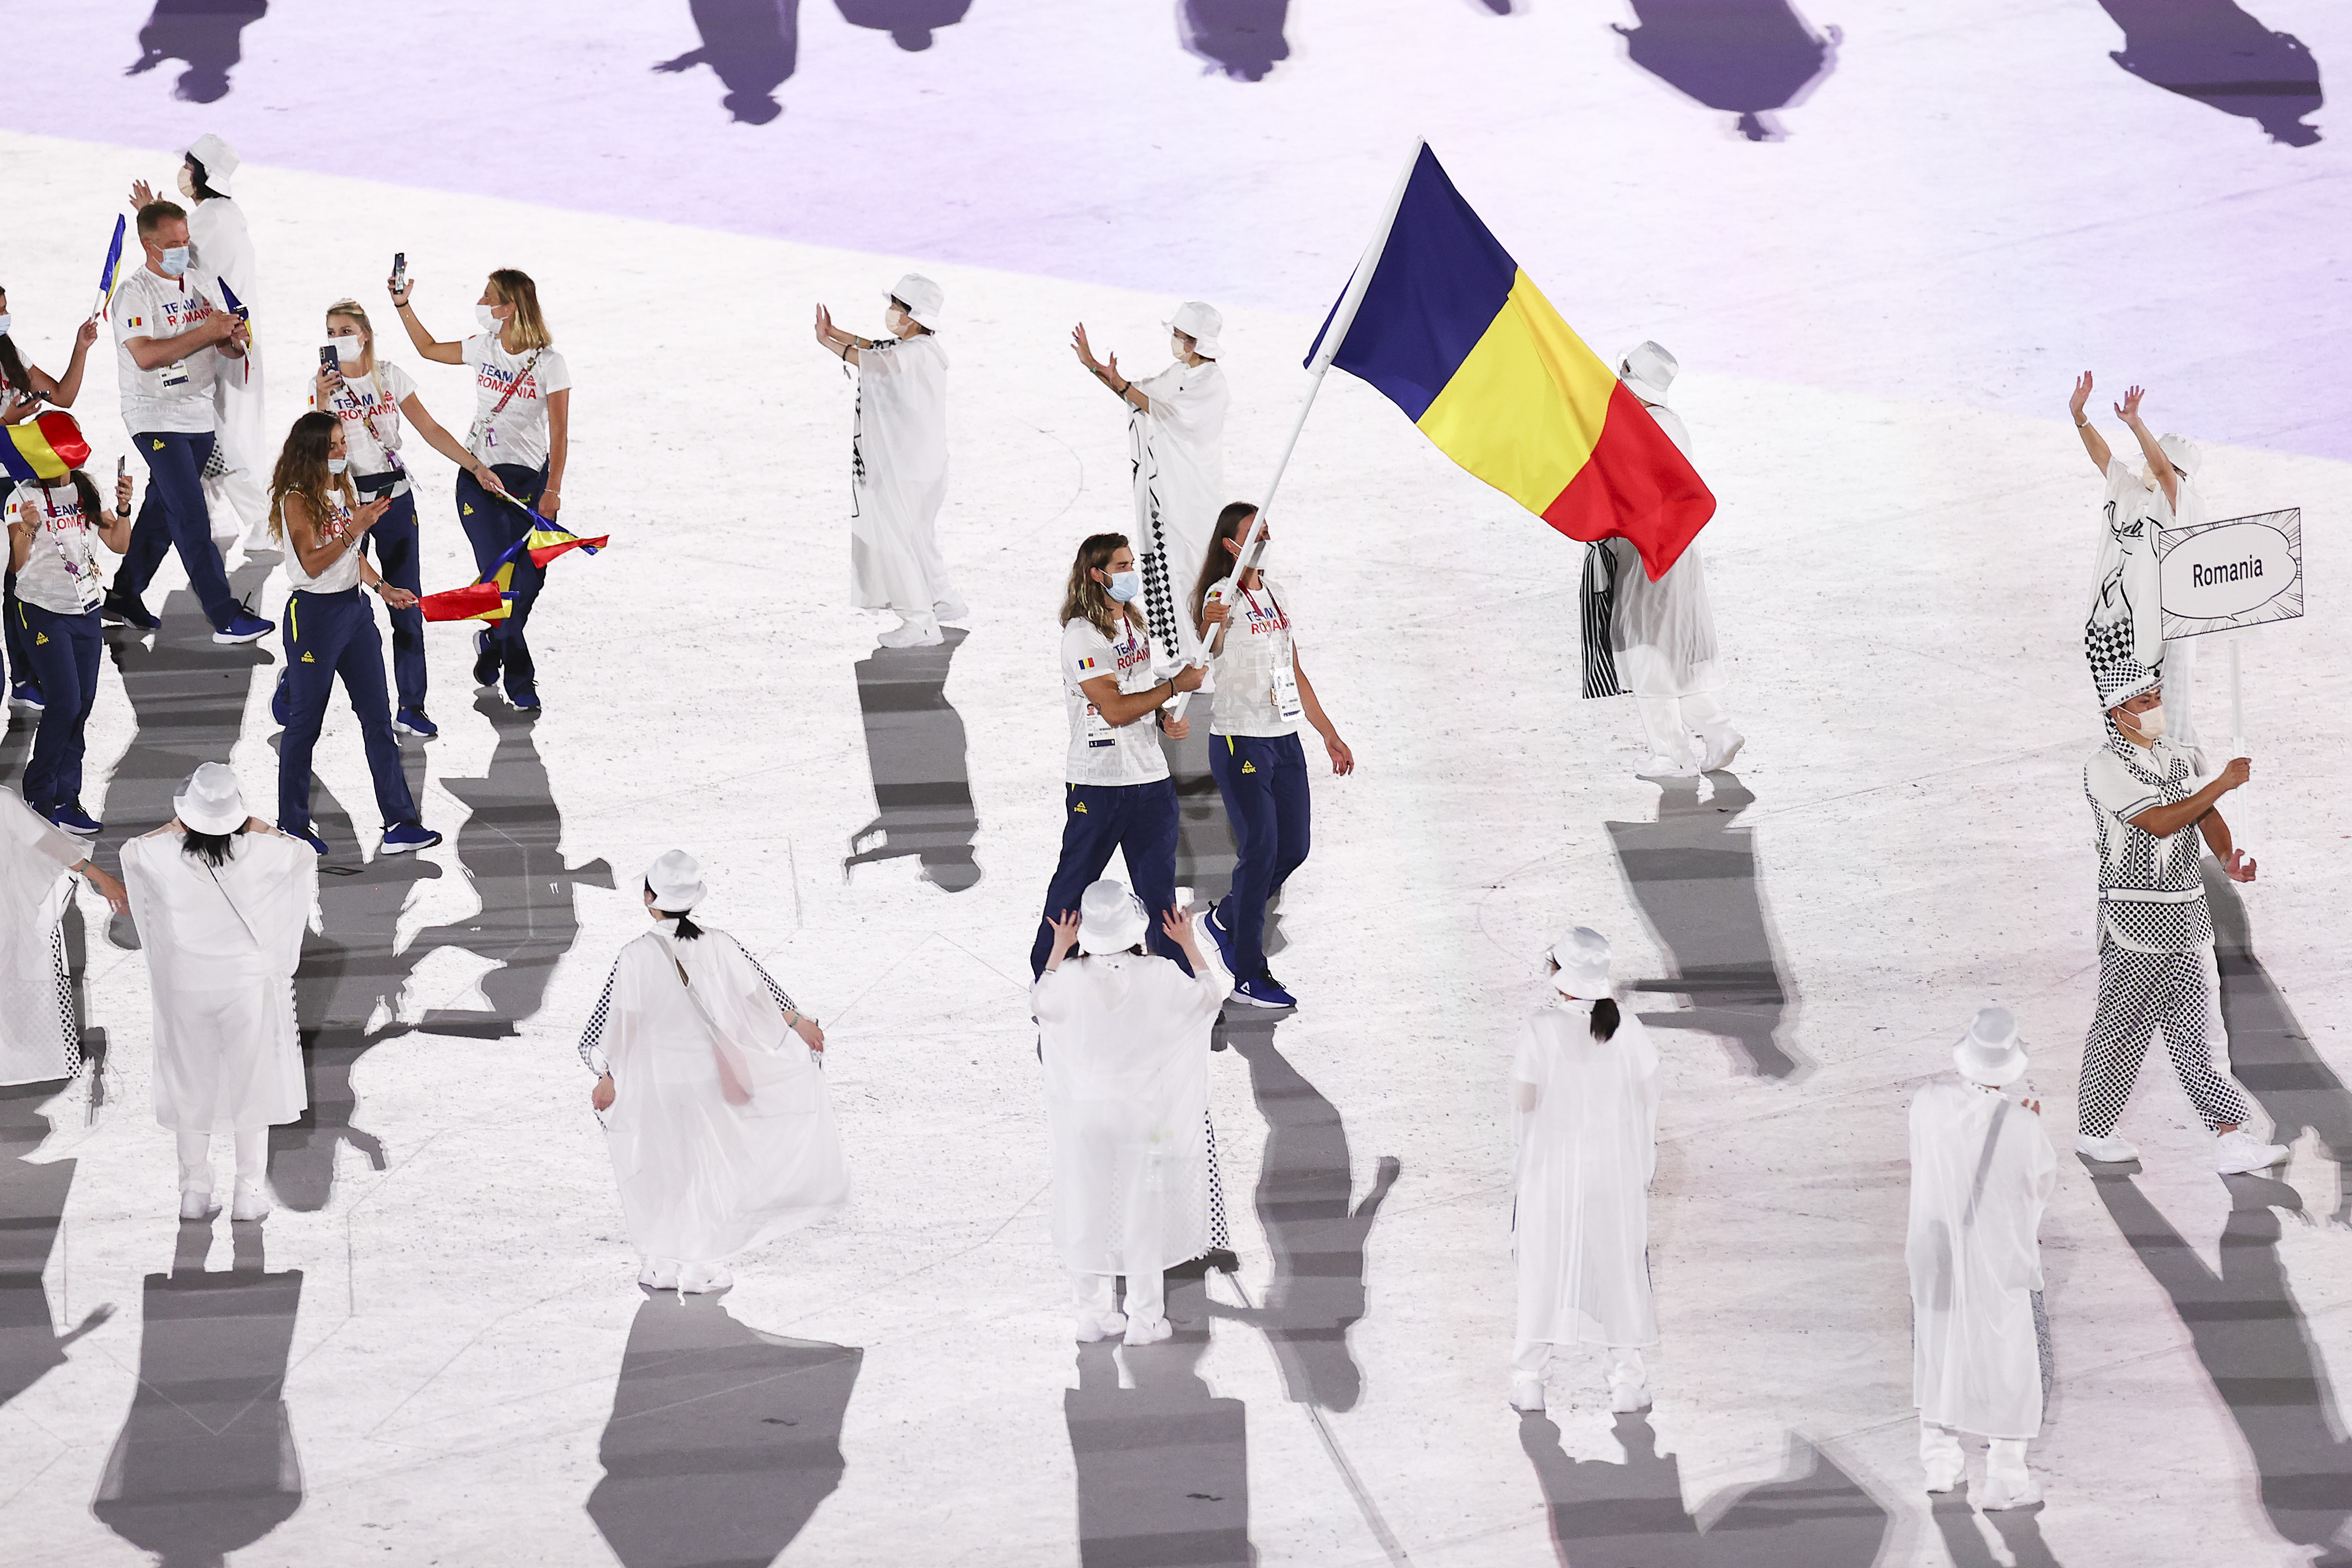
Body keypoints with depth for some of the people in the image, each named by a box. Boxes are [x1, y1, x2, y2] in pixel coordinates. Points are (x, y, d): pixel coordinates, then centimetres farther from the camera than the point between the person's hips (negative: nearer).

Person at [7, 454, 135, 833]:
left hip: (87, 613, 5)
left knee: (82, 706, 4)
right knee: (65, 704, -11)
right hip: (44, 613, -5)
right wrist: (27, 530, -25)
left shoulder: (88, 492, 6)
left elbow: (119, 545, 7)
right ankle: (40, 798, 3)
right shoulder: (24, 498, -9)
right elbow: (15, 566, -8)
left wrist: (123, 510, -9)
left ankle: (65, 798, 12)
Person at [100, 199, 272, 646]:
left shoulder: (197, 286, 13)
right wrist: (206, 333, -24)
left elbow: (228, 350, 15)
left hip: (200, 415, 7)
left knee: (162, 510, 14)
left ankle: (124, 597, 26)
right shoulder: (134, 293, -10)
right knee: (191, 518, -11)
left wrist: (234, 342, -10)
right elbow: (146, 356, -22)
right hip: (156, 418, -7)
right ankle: (226, 618, -14)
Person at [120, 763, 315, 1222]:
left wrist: (176, 826, 10)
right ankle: (249, 1192, 13)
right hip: (248, 984, -1)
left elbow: (130, 850, 10)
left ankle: (195, 1191, 20)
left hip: (186, 988, 1)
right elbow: (305, 854, 6)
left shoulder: (165, 856, -14)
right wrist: (256, 826, 6)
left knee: (193, 1086, 15)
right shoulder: (259, 853, -15)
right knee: (251, 1085, 11)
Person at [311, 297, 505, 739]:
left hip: (395, 498, 2)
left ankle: (410, 709, 9)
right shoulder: (324, 383, -3)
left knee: (408, 604, 1)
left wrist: (475, 465, -3)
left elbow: (430, 429, 4)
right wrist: (323, 400, -27)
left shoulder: (390, 376, 3)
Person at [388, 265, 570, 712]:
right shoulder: (484, 348, 2)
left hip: (530, 478, -2)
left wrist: (552, 490, -16)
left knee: (528, 579, -3)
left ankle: (493, 643, 27)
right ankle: (518, 676, 5)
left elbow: (559, 435, -10)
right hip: (479, 475, 2)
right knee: (501, 577, -10)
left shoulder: (549, 363, -10)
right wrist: (403, 305, 14)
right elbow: (429, 349, 22)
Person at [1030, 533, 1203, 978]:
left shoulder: (1136, 625, 13)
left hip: (1150, 775, 7)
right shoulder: (1081, 635, -14)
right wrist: (1176, 685, -14)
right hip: (1098, 783, -7)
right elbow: (1115, 709, -21)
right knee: (1075, 881, 6)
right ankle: (1047, 977, 20)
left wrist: (1166, 719, 4)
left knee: (1159, 884, 8)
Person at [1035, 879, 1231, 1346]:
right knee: (1142, 1213, 10)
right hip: (1140, 1115, -1)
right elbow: (1213, 992, 2)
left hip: (1085, 1112, 1)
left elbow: (1039, 1003, 11)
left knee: (1087, 1210, 14)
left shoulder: (1073, 977, -12)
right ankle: (1144, 1320, 17)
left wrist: (1059, 948, 14)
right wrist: (1188, 944, 10)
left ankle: (1093, 1314, 23)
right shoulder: (1158, 976, -16)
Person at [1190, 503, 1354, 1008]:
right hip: (1240, 741, -8)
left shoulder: (1274, 595, 13)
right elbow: (1211, 645, -32)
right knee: (1260, 850, -8)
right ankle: (1248, 975, -1)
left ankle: (1226, 920, 31)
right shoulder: (1223, 595, -10)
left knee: (1294, 847, 9)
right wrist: (1212, 627, -55)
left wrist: (1329, 734, 21)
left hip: (1285, 740, 8)